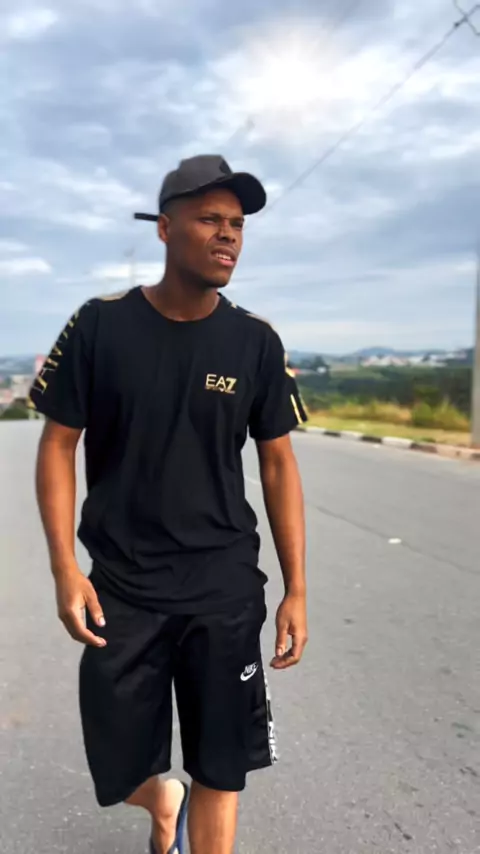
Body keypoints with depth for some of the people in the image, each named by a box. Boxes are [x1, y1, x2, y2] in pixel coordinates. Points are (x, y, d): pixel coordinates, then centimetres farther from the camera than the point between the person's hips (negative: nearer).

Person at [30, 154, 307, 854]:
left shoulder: (256, 342, -2)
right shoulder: (100, 326, -6)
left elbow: (278, 464, 3)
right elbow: (58, 445, -1)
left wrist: (296, 590, 0)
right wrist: (65, 568, -10)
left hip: (226, 589, 1)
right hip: (122, 586, 0)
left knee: (221, 772, 7)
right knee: (122, 768, 12)